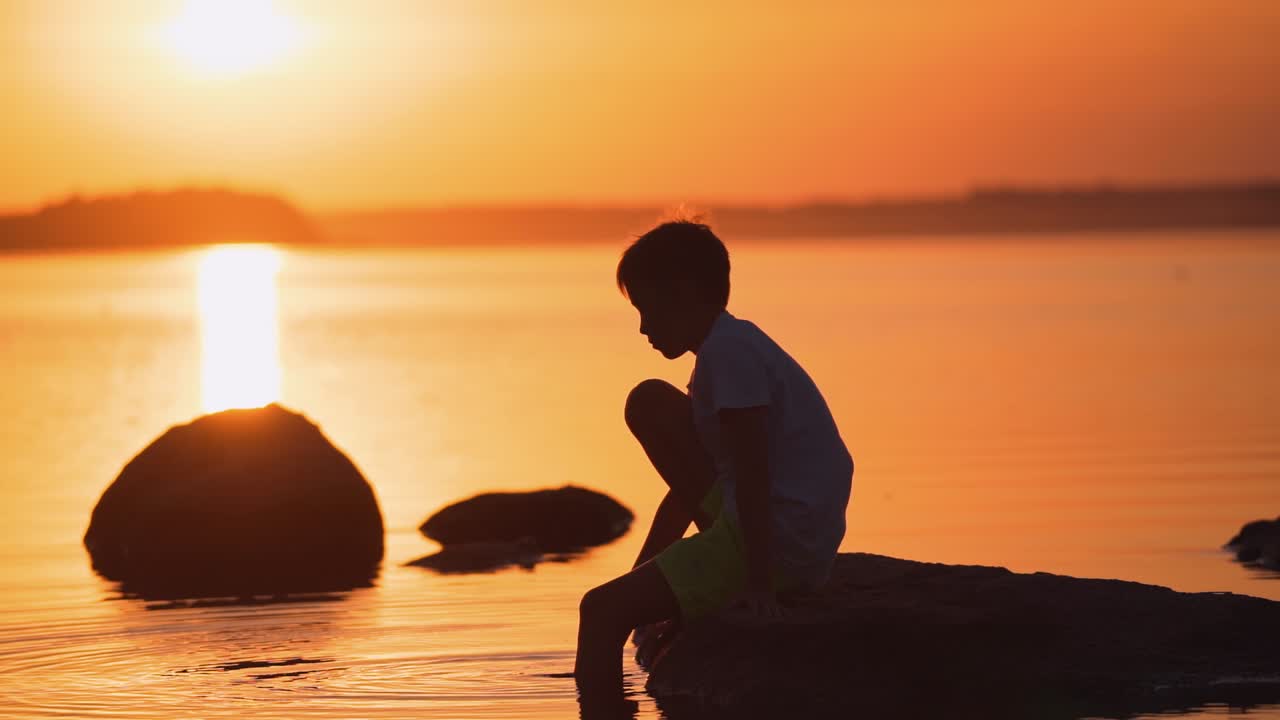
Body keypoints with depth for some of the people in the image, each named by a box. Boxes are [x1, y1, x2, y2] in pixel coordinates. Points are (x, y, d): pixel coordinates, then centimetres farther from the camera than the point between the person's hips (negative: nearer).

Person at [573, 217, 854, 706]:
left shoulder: (729, 350, -15)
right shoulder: (734, 344, 18)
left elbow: (753, 472, -22)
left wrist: (759, 583, -25)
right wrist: (643, 572, 24)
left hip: (781, 545, -10)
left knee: (602, 611, -13)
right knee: (649, 404, 19)